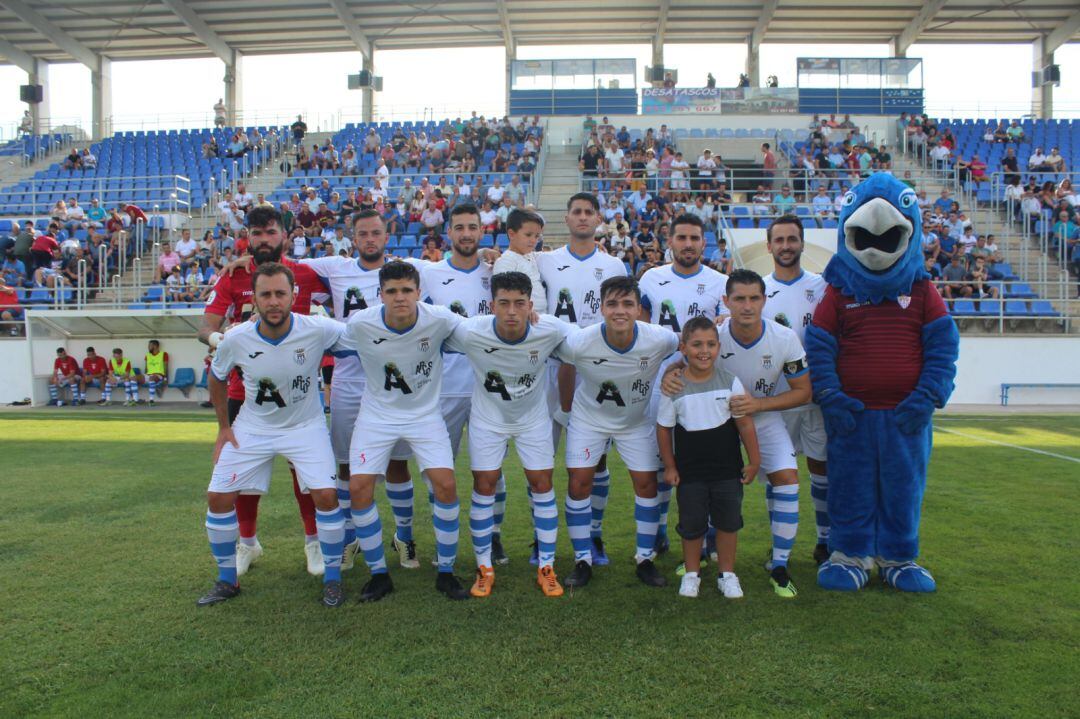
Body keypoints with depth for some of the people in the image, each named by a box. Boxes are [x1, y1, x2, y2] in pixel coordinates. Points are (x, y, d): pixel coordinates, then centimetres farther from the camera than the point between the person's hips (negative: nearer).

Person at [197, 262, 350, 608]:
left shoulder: (318, 330, -24)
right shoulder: (235, 339, -16)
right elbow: (217, 377, 5)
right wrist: (223, 426, 7)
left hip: (305, 426, -2)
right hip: (252, 427, 2)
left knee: (326, 495, -15)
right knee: (218, 498, -1)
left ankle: (332, 579, 7)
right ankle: (227, 580, 20)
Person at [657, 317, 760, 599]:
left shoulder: (730, 382, -7)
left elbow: (745, 424, -1)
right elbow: (664, 428, -1)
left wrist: (754, 461, 2)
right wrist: (670, 466, 2)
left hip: (726, 468, 1)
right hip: (689, 470, -1)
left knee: (727, 521, 11)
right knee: (691, 523, 8)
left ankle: (727, 573, 29)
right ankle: (691, 573, 28)